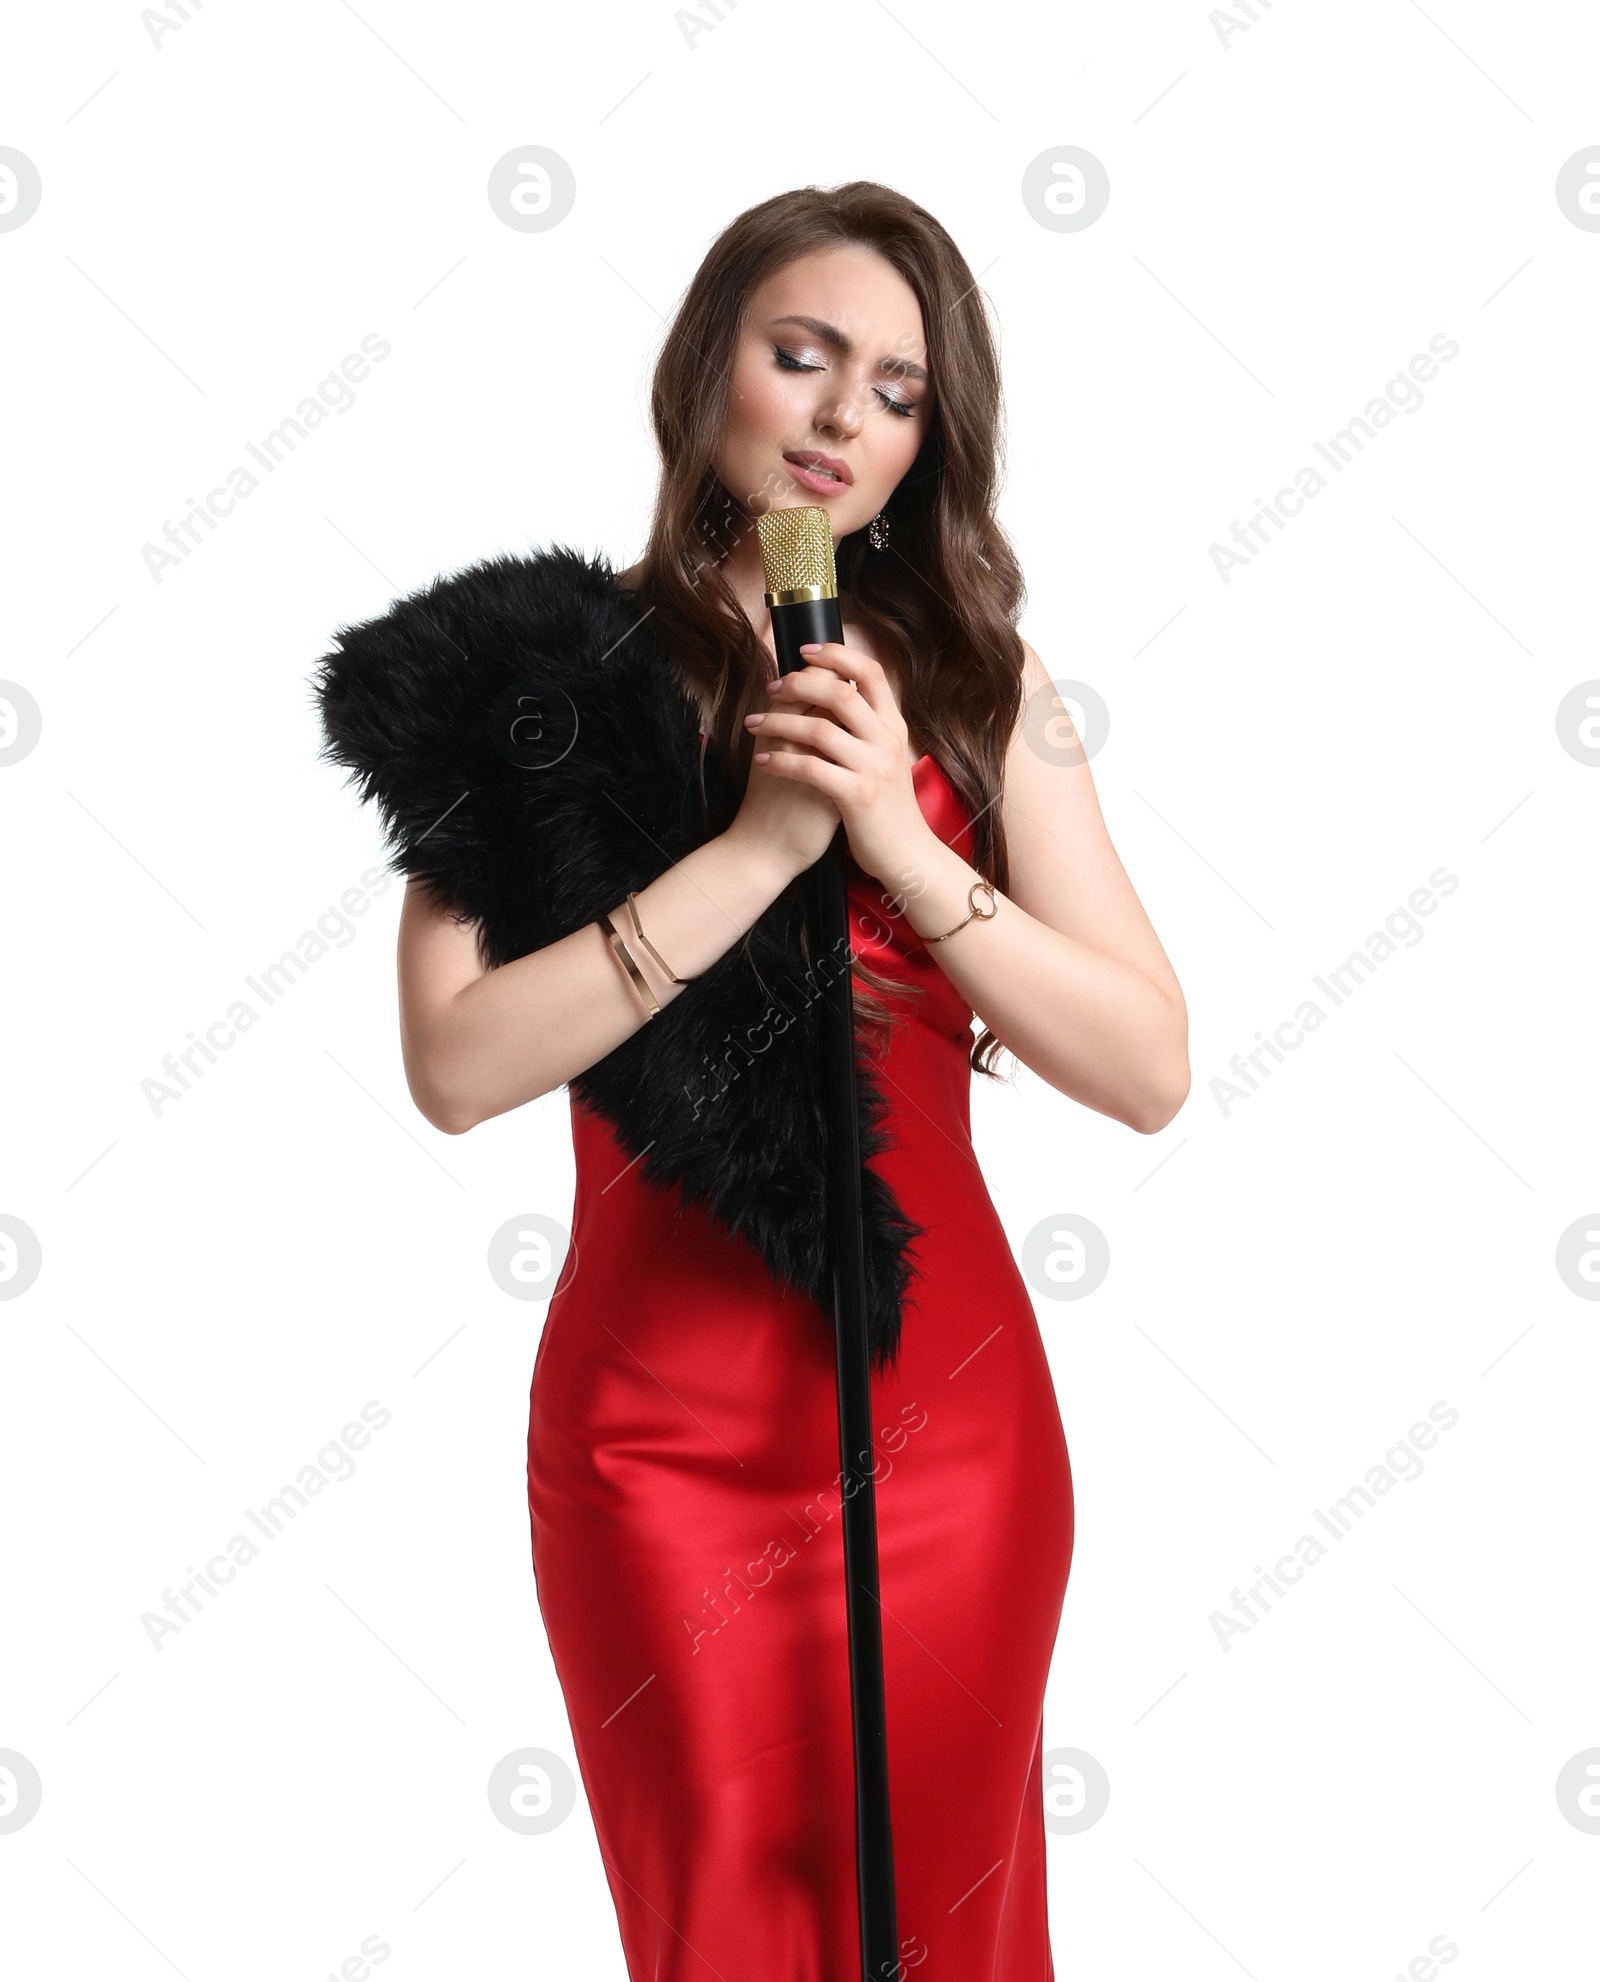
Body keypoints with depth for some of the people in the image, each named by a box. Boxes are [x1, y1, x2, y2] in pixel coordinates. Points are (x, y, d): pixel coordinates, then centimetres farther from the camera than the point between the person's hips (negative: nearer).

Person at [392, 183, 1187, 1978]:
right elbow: (456, 1064, -15)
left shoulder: (973, 683, 3)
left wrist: (900, 842, -16)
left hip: (950, 1407, 2)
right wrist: (762, 841, -19)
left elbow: (1149, 1071, -5)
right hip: (666, 1418, -2)